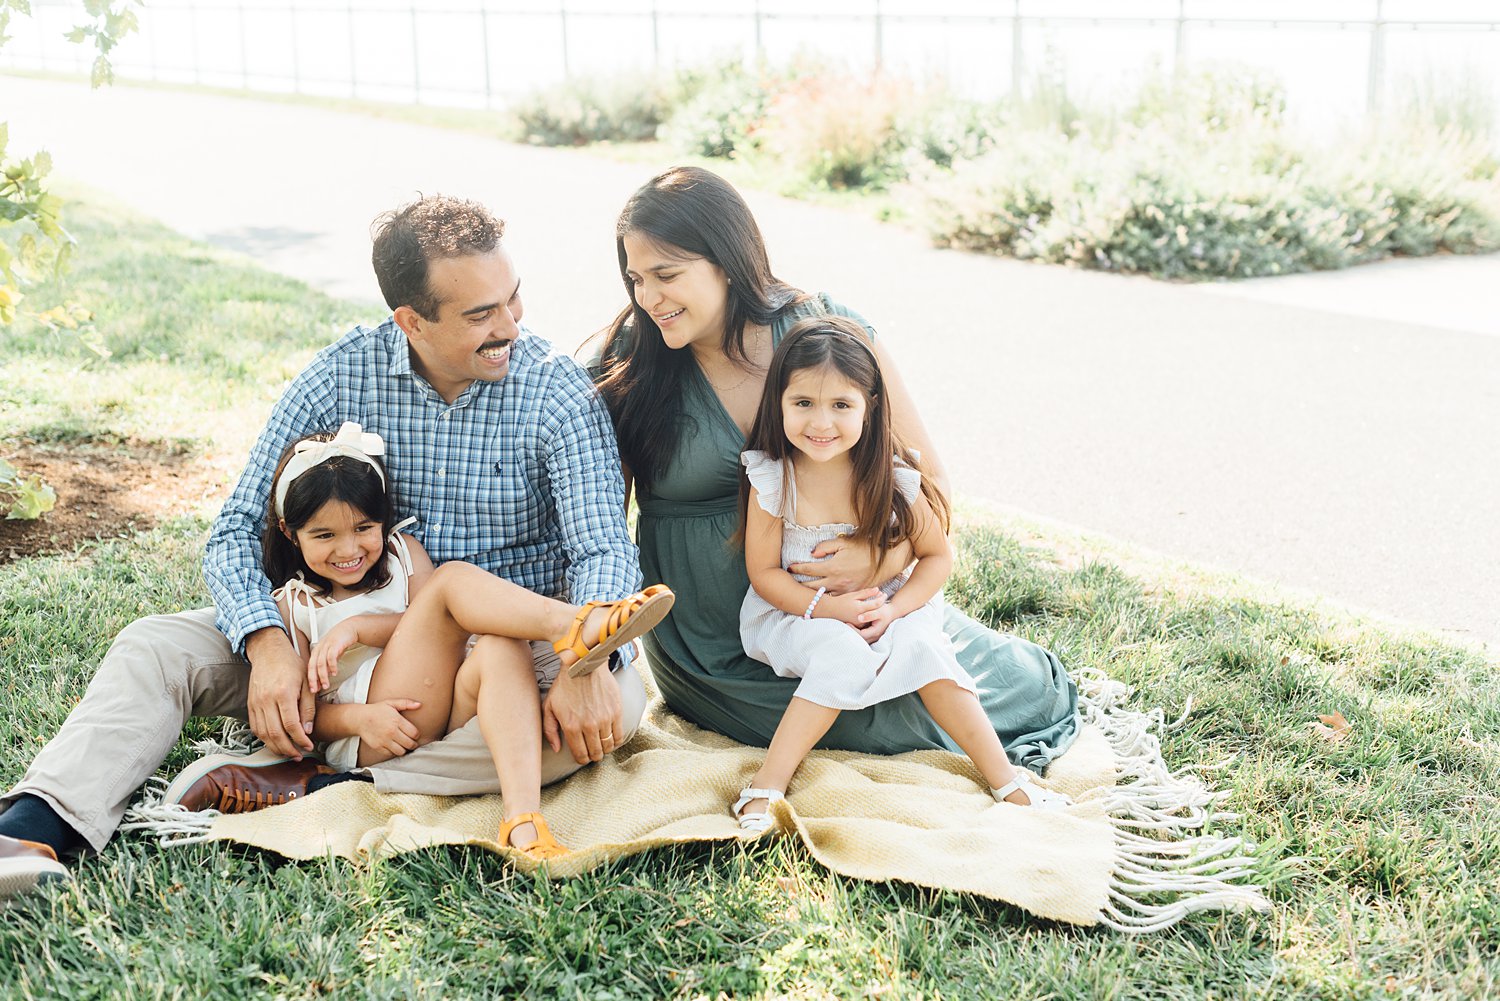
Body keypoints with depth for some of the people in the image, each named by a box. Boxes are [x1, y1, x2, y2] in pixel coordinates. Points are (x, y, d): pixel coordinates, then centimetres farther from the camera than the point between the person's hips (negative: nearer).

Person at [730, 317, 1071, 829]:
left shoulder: (893, 479, -11)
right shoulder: (771, 480, -16)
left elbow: (937, 556, -3)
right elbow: (764, 572, -11)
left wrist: (892, 610, -20)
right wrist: (827, 607, -26)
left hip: (880, 612, 2)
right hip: (790, 612, -2)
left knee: (922, 645, -26)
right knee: (845, 653, -32)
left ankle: (1007, 781, -18)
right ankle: (765, 787, -29)